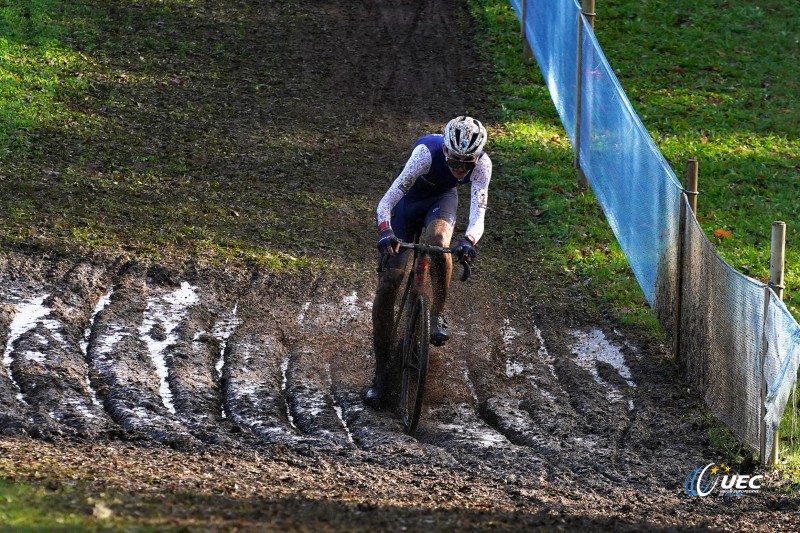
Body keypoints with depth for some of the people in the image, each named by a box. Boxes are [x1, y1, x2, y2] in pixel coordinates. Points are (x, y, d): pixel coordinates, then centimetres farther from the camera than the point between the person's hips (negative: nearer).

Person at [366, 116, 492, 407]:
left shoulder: (482, 164, -30)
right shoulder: (427, 153, -37)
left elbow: (478, 214, -36)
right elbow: (387, 201, -41)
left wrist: (469, 240, -58)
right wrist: (385, 232, -60)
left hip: (442, 199, 1)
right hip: (409, 200, -1)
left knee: (437, 239, -36)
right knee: (388, 284, -10)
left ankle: (437, 315, -13)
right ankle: (381, 374, 1)